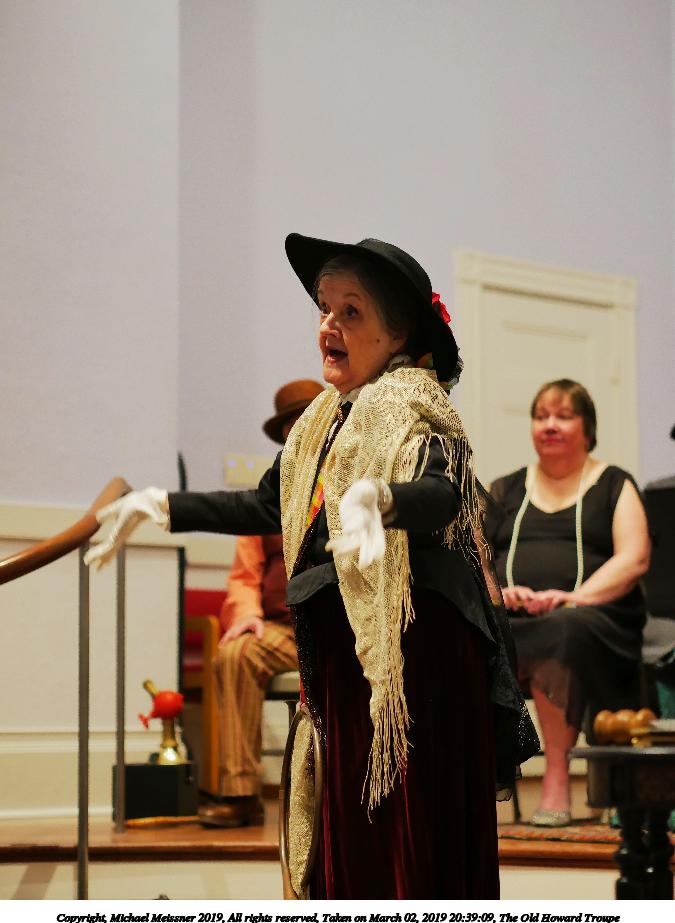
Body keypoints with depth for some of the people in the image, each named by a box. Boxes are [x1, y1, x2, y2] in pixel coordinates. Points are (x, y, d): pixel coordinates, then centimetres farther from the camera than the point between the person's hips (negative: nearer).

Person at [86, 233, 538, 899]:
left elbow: (442, 494, -27)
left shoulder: (411, 404, -8)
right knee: (351, 829, 12)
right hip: (337, 646, 9)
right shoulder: (324, 417, 16)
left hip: (414, 644, -8)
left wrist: (377, 499, -48)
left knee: (418, 832, -8)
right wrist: (164, 506, 26)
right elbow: (269, 507, 26)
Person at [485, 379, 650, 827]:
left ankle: (557, 778, -35)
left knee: (561, 634, -40)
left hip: (591, 615, -3)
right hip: (509, 617, 3)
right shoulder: (505, 491, 25)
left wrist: (575, 596, -14)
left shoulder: (614, 485, 15)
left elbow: (633, 559, 2)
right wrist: (495, 590, -7)